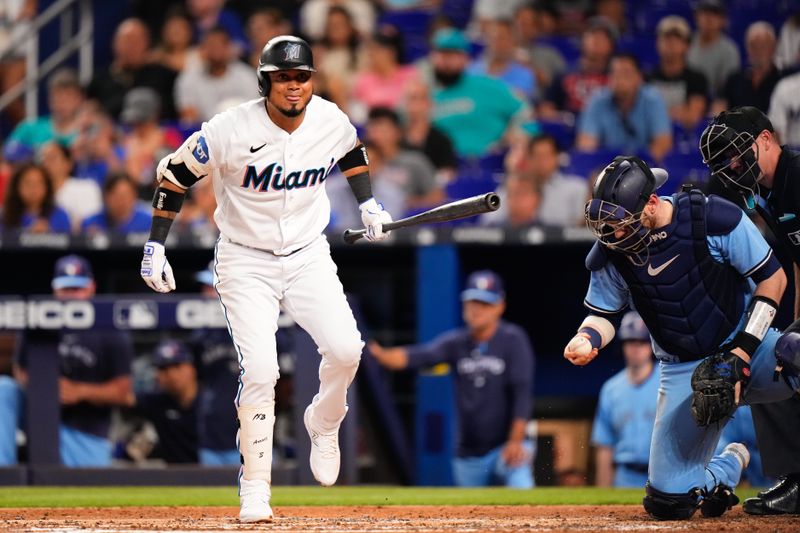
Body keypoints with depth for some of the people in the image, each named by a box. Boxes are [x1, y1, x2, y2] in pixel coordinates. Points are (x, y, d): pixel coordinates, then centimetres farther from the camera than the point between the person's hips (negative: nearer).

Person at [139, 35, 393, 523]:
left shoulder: (331, 121, -6)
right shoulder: (230, 130, -18)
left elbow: (352, 152, 19)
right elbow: (175, 175, -6)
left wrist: (368, 204, 12)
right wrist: (156, 245, -8)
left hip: (308, 257, 3)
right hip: (246, 262, -3)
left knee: (345, 349, -18)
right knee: (260, 372, -16)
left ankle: (324, 424, 15)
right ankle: (255, 491, -4)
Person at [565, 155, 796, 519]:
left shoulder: (714, 219, -18)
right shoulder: (610, 251, -8)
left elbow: (772, 277, -9)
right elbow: (604, 313, 7)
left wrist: (743, 352, -16)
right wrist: (587, 339, -17)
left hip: (746, 342, -3)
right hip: (683, 371, 3)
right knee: (668, 500, -5)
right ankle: (728, 465, 30)